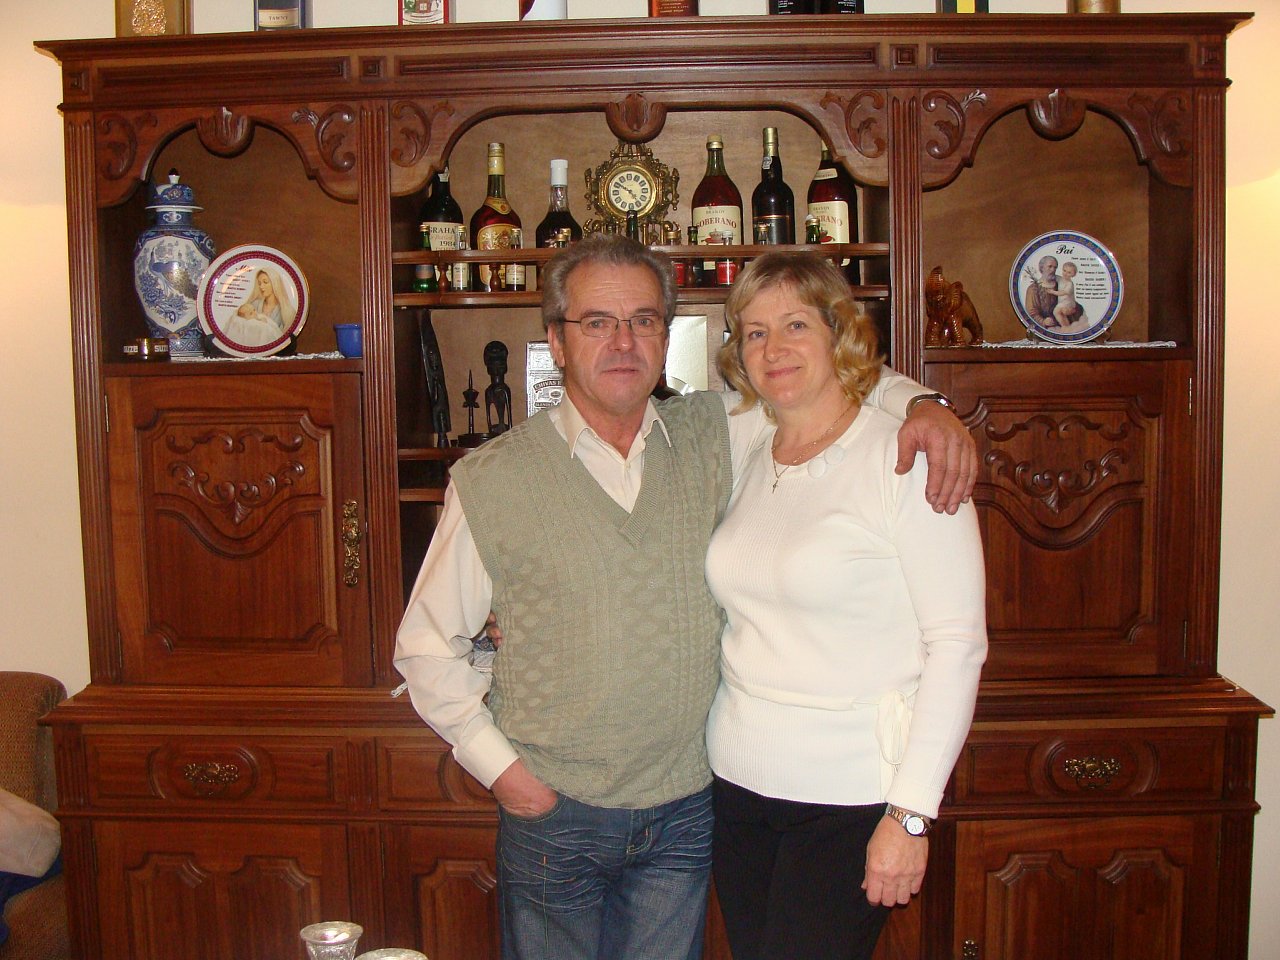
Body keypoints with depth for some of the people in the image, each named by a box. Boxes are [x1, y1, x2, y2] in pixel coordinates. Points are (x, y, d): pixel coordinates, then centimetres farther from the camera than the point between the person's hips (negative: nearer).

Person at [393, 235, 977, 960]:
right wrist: (497, 764, -6)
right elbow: (428, 644, 1)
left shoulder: (713, 439, -1)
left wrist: (921, 404, -10)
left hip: (686, 812, 2)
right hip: (553, 813, -2)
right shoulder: (491, 480, -7)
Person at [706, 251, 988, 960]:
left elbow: (957, 644, -13)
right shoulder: (748, 462, 9)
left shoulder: (905, 458, -10)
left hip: (851, 798, -6)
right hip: (740, 784, 6)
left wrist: (910, 813, -17)